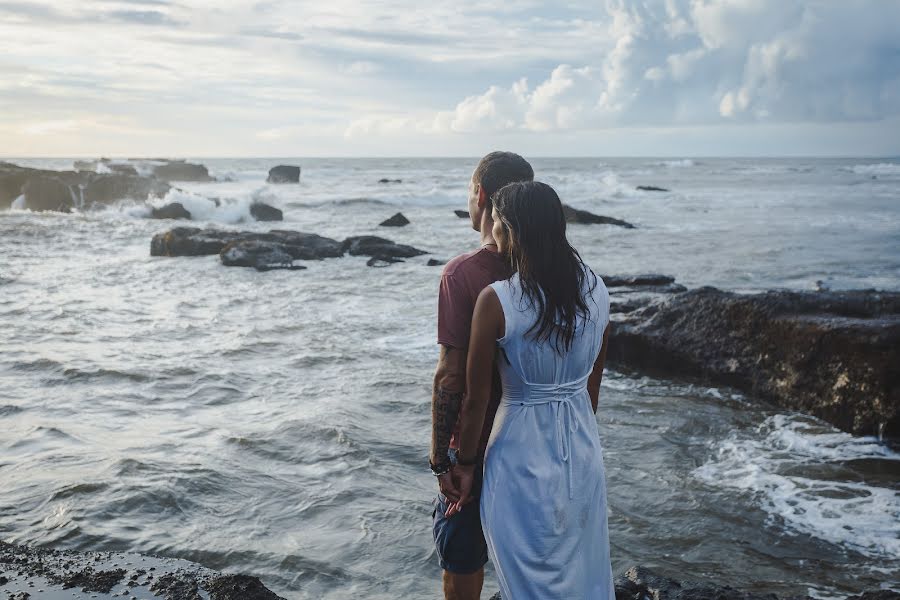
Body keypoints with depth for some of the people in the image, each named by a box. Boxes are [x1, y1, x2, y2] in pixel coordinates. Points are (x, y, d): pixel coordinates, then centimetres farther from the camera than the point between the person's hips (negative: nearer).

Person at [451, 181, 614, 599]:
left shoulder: (496, 301, -21)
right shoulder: (596, 290, -4)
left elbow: (476, 398, -14)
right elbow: (593, 382, 7)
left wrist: (466, 463, 1)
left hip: (523, 453, -5)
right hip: (583, 451, 5)